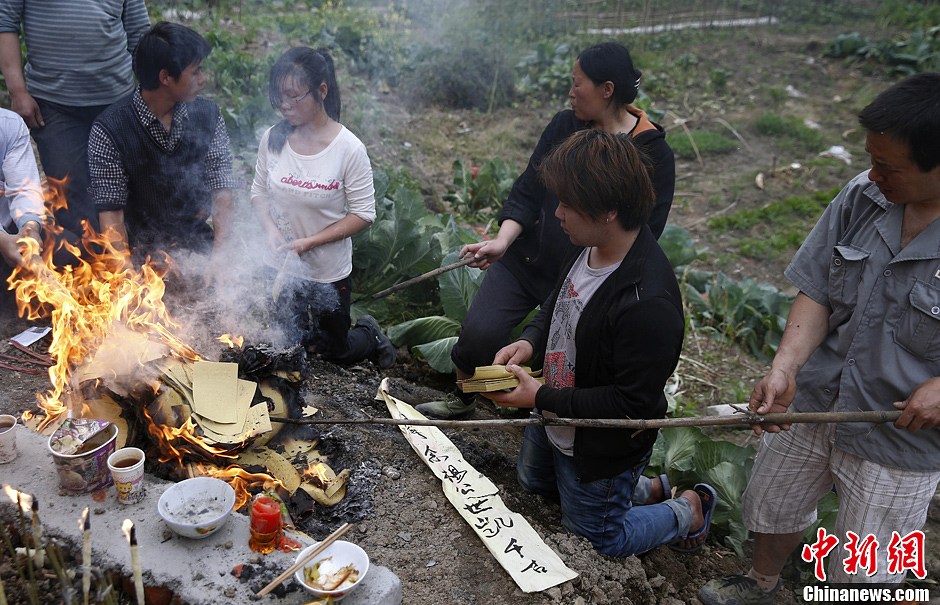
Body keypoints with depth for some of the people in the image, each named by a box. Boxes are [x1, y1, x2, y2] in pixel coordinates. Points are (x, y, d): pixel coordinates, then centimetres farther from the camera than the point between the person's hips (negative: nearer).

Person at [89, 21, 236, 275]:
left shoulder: (208, 115, 1)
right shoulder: (108, 131, -8)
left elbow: (221, 189, -3)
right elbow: (111, 210, -8)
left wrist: (220, 252, -17)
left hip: (200, 246, 2)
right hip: (142, 253, -2)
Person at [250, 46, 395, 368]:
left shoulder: (350, 149, -19)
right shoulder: (273, 139, -8)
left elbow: (363, 214, -16)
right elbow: (259, 192, 5)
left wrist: (310, 241, -24)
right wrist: (270, 230, -14)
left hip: (328, 274, -3)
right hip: (279, 268, 4)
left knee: (334, 353, 14)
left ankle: (370, 333, 45)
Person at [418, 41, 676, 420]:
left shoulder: (653, 154, -10)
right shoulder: (565, 125, 1)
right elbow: (527, 191, -1)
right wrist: (502, 241, -16)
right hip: (525, 258, 3)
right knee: (479, 332, -8)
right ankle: (462, 400, 21)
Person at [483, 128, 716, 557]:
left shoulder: (648, 302, -39)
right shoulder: (587, 247, -12)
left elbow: (633, 403, -31)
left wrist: (541, 398, -27)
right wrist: (530, 341, -10)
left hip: (601, 448, -8)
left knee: (595, 538, 17)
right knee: (532, 480, 34)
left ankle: (690, 511, 34)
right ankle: (644, 487, 41)